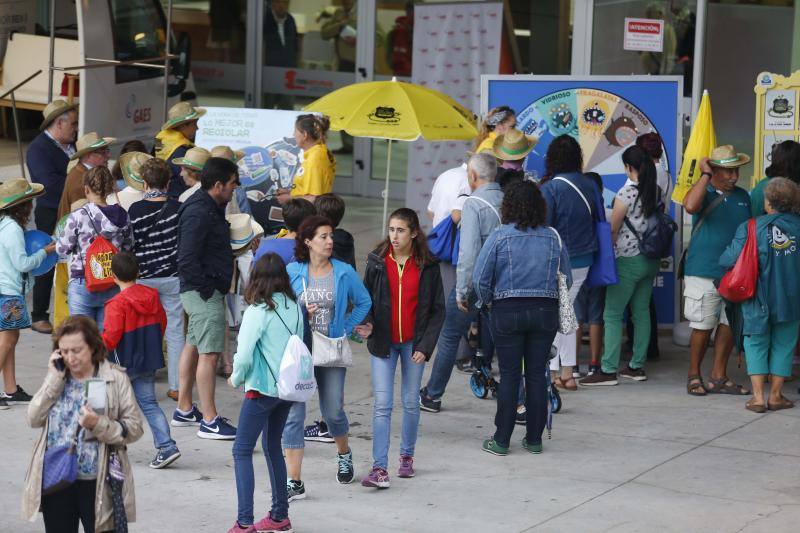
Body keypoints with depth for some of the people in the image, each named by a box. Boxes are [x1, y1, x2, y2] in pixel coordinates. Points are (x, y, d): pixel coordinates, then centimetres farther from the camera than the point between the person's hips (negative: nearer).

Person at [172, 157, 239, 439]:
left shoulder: (209, 207, 12)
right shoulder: (199, 212, -21)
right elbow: (187, 258, -25)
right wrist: (205, 288, -21)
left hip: (204, 291, 11)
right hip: (204, 293, -11)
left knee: (193, 346, 19)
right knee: (209, 353, -10)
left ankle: (184, 410, 30)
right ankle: (209, 421, -8)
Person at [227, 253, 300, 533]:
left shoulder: (258, 312, -16)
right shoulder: (294, 308, 3)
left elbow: (244, 355, -17)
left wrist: (236, 379, 1)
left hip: (262, 388, -7)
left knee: (242, 451, -1)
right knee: (273, 447, 21)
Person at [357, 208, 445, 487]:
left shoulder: (427, 266, -3)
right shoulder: (377, 262, 0)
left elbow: (437, 309, 1)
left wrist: (425, 346, -7)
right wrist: (367, 325, -13)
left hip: (414, 343, 0)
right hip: (384, 343, 0)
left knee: (411, 402, 10)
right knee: (382, 405, -7)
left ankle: (407, 456, 30)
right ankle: (379, 468, -11)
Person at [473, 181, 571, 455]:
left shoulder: (500, 236, -7)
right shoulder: (553, 238, 2)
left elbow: (480, 278, -7)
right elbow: (566, 278, 7)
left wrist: (487, 300, 10)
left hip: (508, 311, -2)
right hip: (546, 312, 2)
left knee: (509, 375, 3)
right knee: (537, 374, 9)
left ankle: (502, 440, 5)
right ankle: (534, 439, 13)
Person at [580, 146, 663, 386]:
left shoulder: (626, 193, -16)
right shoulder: (658, 192, 4)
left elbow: (613, 230, -8)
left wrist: (609, 255, 7)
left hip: (628, 260, -7)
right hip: (652, 259, 7)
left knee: (612, 314, -4)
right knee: (642, 312, 13)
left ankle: (608, 370, -7)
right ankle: (637, 366, 17)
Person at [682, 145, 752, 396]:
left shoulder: (742, 196, 13)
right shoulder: (704, 192, -4)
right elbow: (690, 206, -29)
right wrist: (706, 175, -20)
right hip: (704, 273, -5)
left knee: (730, 326, 5)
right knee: (703, 327, -1)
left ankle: (718, 377, 14)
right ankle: (694, 375, 14)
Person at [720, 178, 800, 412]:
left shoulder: (750, 228, -11)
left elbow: (728, 260, -13)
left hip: (759, 299, -1)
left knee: (756, 344, 11)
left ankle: (758, 396, 5)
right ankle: (775, 395, 17)